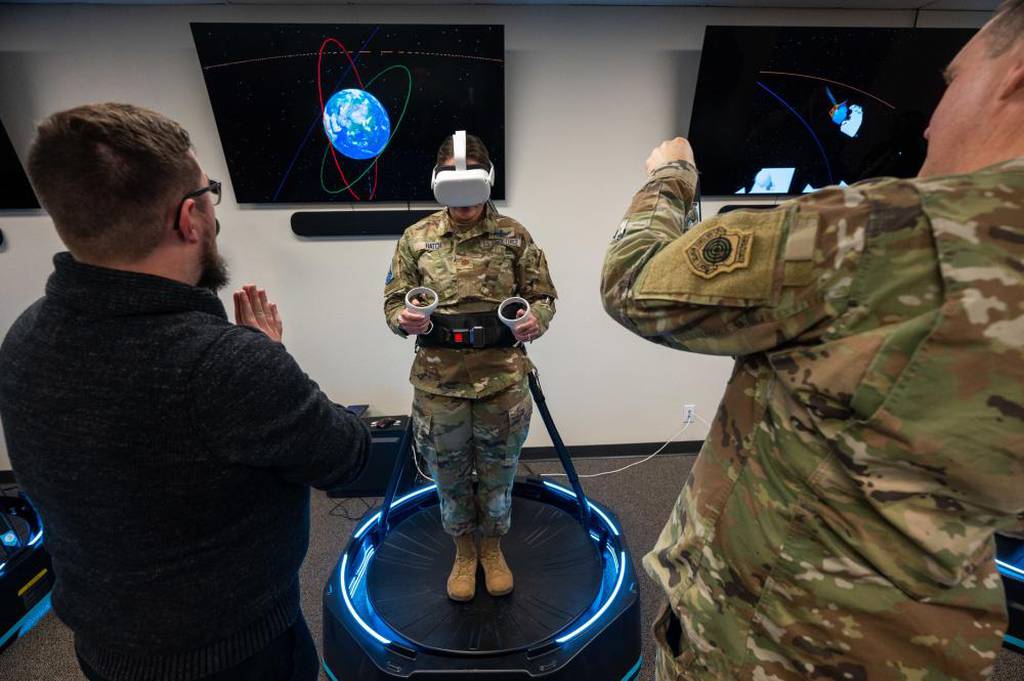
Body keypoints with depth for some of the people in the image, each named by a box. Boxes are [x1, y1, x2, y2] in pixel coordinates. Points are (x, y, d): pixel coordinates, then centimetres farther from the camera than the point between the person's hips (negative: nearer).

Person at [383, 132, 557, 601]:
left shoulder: (513, 235, 1)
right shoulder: (416, 238, 2)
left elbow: (543, 294, 3)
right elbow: (393, 300, 5)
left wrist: (536, 319, -19)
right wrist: (404, 318, -18)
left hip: (502, 380, 0)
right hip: (438, 383, 1)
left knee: (498, 474, 16)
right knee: (449, 476, 16)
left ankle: (492, 548, 43)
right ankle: (463, 552, 43)